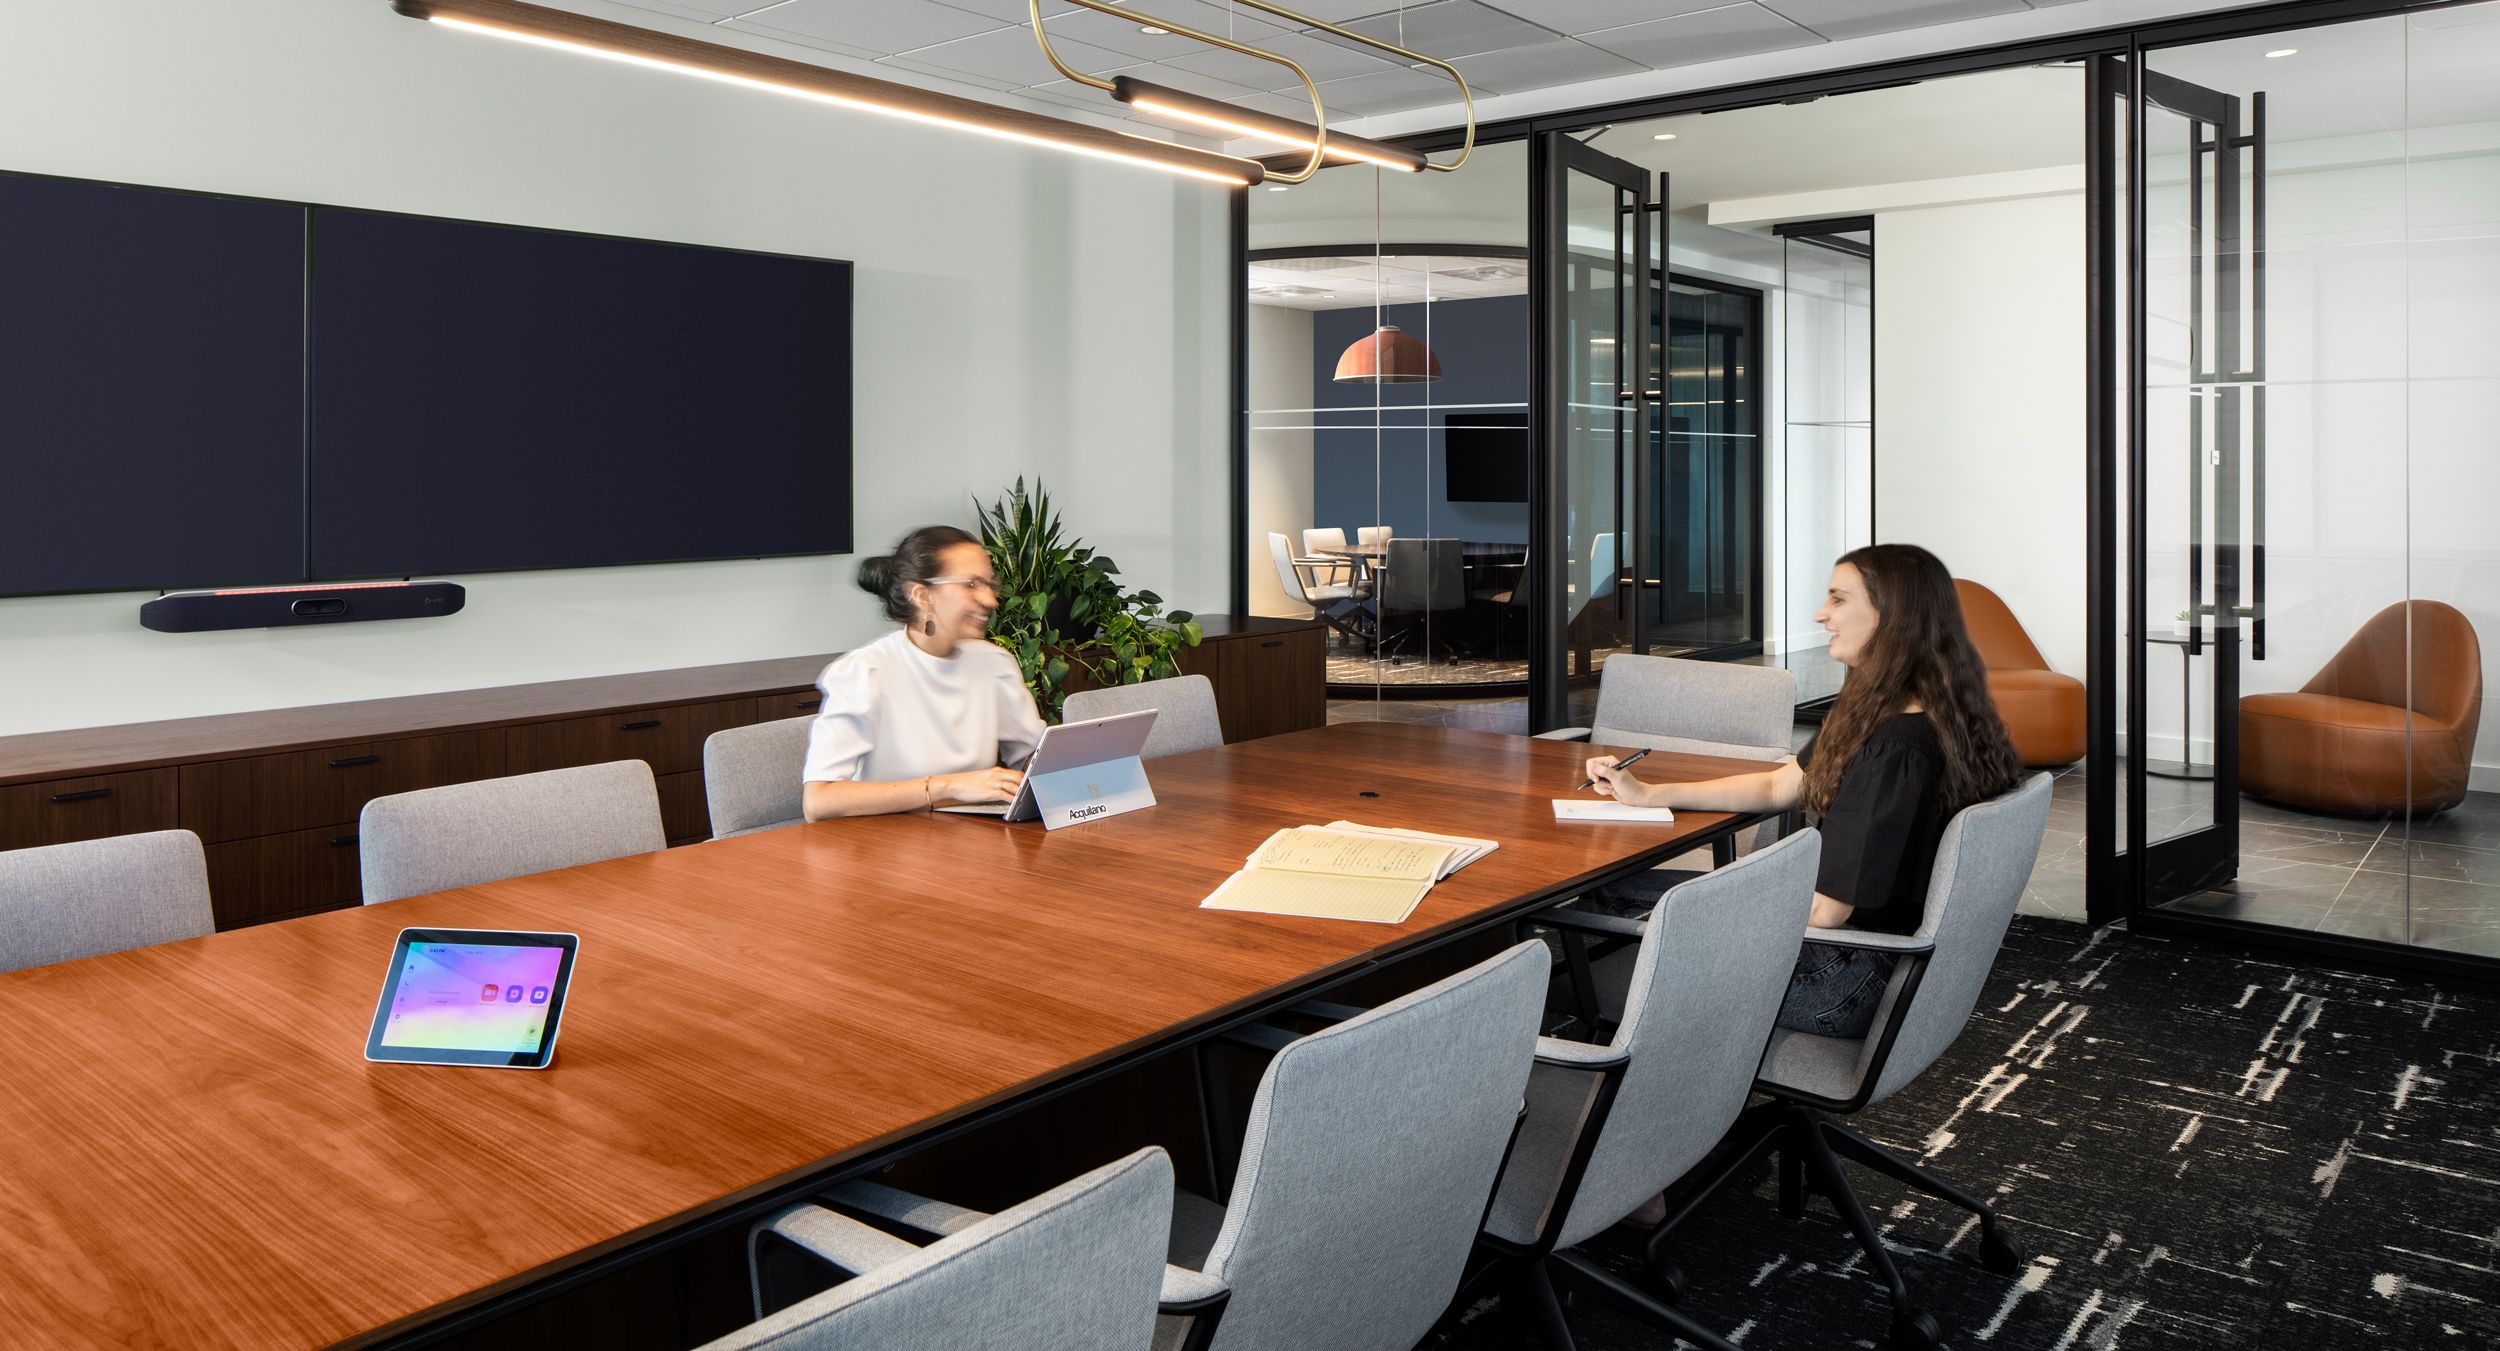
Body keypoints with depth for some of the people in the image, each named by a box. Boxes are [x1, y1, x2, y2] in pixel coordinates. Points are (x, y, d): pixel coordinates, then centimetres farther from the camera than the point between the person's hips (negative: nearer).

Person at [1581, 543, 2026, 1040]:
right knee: (1613, 889, 12)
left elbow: (1825, 910, -26)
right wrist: (1646, 794, 11)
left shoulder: (1892, 749, -29)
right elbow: (1778, 786, 15)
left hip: (1850, 982, -9)